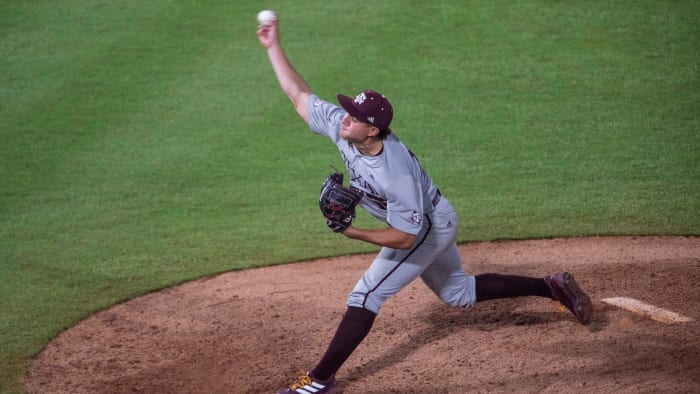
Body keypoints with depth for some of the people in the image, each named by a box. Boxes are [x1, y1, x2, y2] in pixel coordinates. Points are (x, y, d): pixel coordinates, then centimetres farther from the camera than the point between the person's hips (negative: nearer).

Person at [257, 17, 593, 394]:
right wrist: (274, 46, -16)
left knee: (366, 295, -12)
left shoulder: (396, 174, -39)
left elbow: (405, 237, -33)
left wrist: (354, 233, -35)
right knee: (458, 293, 23)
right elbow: (298, 94, -11)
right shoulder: (341, 126, -21)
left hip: (431, 229, -9)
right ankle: (552, 287, 31)